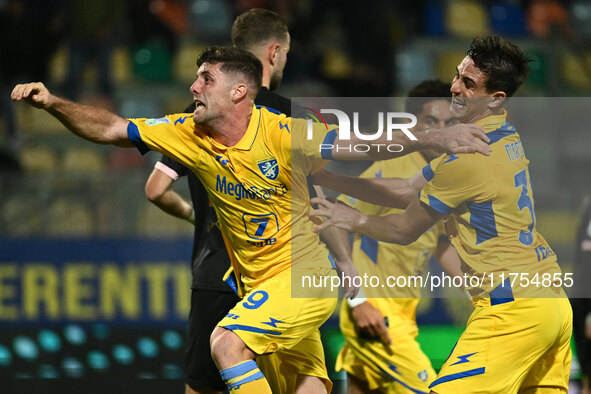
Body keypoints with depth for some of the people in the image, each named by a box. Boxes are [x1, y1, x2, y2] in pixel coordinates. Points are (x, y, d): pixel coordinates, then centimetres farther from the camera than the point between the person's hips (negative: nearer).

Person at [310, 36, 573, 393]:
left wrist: (351, 219, 13)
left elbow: (404, 231, -3)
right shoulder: (505, 137, 13)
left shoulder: (469, 159, -16)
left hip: (514, 309, -10)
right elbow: (408, 190, 17)